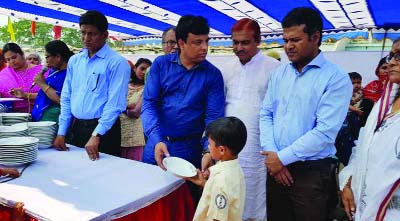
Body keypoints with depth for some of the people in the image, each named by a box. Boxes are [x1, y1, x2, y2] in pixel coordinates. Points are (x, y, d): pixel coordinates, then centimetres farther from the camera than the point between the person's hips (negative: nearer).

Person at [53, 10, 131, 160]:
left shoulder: (117, 63, -11)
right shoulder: (74, 61, 9)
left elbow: (115, 104, -17)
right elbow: (66, 98, 11)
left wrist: (96, 135, -22)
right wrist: (61, 132, 6)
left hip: (104, 130, -5)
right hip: (76, 128, 6)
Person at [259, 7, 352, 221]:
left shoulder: (336, 78, -10)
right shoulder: (278, 73, 7)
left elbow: (325, 132, -18)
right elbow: (265, 115, 5)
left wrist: (282, 157, -14)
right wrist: (271, 153, -8)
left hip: (313, 172, -4)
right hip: (275, 167, 5)